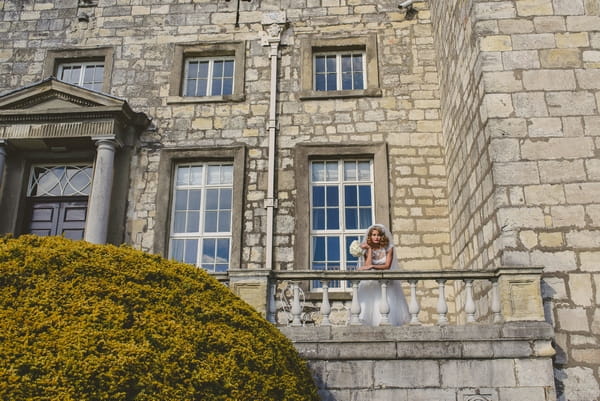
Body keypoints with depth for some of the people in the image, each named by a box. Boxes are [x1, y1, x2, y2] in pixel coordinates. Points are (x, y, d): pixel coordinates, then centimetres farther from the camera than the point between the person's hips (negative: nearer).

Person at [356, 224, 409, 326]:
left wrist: (372, 266, -16)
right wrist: (370, 249, -8)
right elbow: (367, 265, -9)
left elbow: (387, 266, -7)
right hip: (371, 282, 1)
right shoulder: (367, 249, 5)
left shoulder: (388, 248, 1)